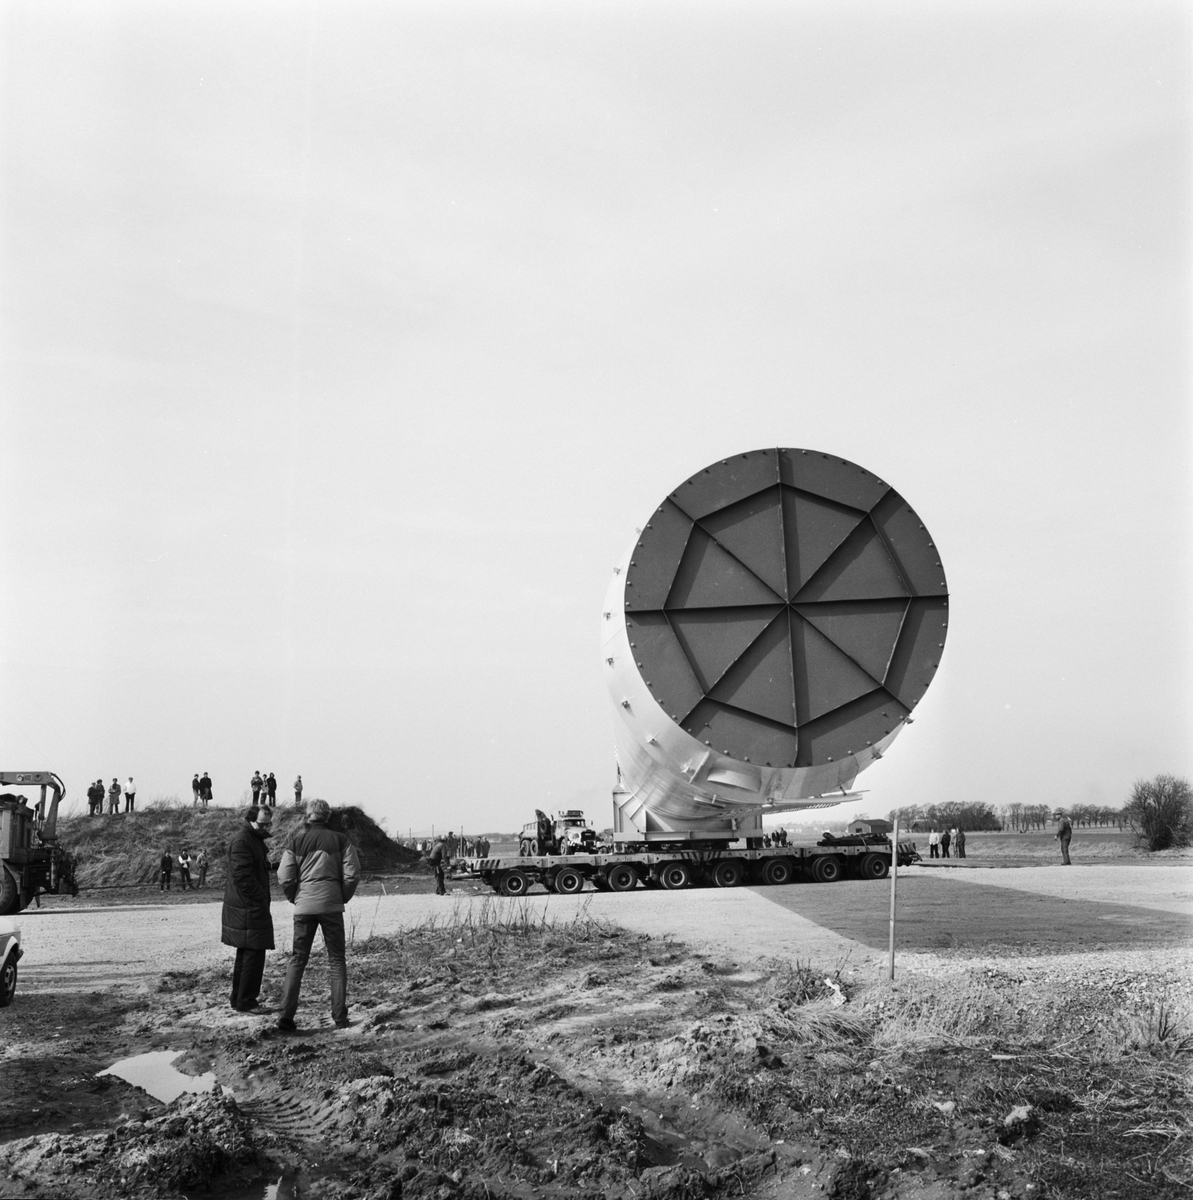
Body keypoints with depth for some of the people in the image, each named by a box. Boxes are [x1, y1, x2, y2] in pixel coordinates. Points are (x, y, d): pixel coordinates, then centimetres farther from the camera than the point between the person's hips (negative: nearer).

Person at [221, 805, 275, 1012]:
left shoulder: (254, 839, 18)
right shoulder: (241, 841, -17)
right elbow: (242, 876, -23)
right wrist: (261, 898, -18)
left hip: (246, 907, 11)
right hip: (248, 908, -11)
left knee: (246, 953, 18)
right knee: (254, 953, -7)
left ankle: (239, 998, 26)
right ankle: (246, 1001, -2)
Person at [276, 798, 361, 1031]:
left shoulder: (296, 841, 2)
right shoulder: (340, 840, 1)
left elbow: (284, 877, -3)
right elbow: (352, 874, -4)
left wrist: (295, 898, 13)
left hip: (303, 906, 1)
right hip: (331, 905, -1)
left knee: (297, 959, 9)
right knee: (337, 960, 8)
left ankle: (287, 1015, 0)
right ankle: (340, 1017, 6)